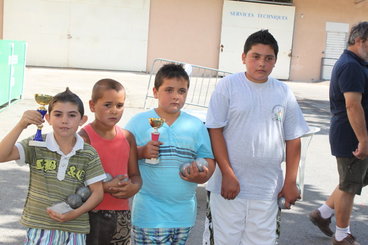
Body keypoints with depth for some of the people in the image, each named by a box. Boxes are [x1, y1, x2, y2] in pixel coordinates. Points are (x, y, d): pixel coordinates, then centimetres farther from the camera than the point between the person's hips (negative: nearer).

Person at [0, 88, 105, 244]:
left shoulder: (89, 154, -2)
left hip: (74, 230, 1)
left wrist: (75, 213, -15)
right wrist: (21, 125, -22)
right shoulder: (36, 145, -3)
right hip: (38, 227, 0)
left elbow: (98, 192, -1)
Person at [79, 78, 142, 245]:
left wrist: (134, 187, -11)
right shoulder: (84, 137, -10)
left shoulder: (128, 138, 7)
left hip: (121, 214, 5)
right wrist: (105, 186, -25)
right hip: (92, 212, -5)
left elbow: (135, 175, 11)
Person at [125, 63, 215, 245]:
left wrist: (203, 175, -13)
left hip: (184, 214, 4)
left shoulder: (196, 126, 7)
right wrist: (141, 152, -19)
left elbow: (208, 159, 8)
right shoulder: (139, 122, -1)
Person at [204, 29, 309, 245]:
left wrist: (290, 182, 6)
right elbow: (215, 131, -7)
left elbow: (293, 140, 9)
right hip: (230, 186, -2)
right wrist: (228, 175, -11)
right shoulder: (228, 85, -4)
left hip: (267, 191, 3)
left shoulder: (284, 92, 5)